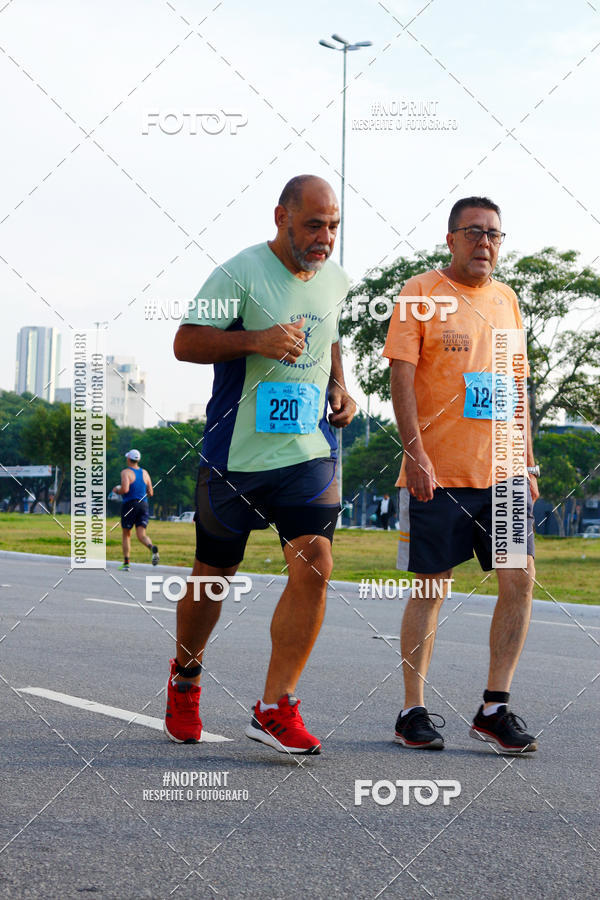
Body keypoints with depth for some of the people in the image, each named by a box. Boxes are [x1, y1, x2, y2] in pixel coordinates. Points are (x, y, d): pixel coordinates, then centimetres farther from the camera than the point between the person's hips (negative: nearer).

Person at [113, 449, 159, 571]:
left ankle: (126, 563, 10)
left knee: (126, 535, 10)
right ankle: (152, 547, -35)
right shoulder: (145, 473, 11)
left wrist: (116, 490, 0)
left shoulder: (126, 472, -6)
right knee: (141, 535, -3)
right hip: (143, 505, 4)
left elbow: (125, 489, -21)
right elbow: (150, 493, 13)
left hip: (129, 505, -4)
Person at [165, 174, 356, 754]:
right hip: (235, 455, -3)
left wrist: (338, 389, 9)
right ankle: (185, 676, 37)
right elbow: (185, 342, -12)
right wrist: (256, 341, -25)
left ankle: (274, 708, -6)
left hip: (310, 452, 4)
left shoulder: (336, 281, 8)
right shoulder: (241, 273, -11)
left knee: (314, 568, -14)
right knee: (213, 574, 10)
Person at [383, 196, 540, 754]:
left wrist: (526, 463, 12)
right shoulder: (421, 294, -2)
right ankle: (413, 712, 11)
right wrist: (416, 454, -18)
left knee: (520, 580, -4)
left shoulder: (506, 300, 14)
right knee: (430, 588, 0)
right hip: (437, 472, -5)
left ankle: (494, 709, 6)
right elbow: (401, 379, -9)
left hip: (500, 472, 5)